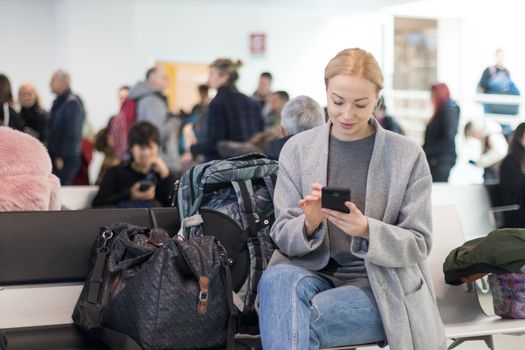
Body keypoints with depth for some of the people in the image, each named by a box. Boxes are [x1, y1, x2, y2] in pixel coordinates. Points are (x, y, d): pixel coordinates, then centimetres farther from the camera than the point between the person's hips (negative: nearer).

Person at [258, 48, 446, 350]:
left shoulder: (408, 155, -1)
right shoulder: (297, 149, 4)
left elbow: (418, 244, -2)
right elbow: (282, 235, 3)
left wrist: (366, 229, -21)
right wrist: (310, 223, -21)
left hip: (383, 288, -2)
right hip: (315, 272, 3)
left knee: (296, 322, -31)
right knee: (277, 277, -33)